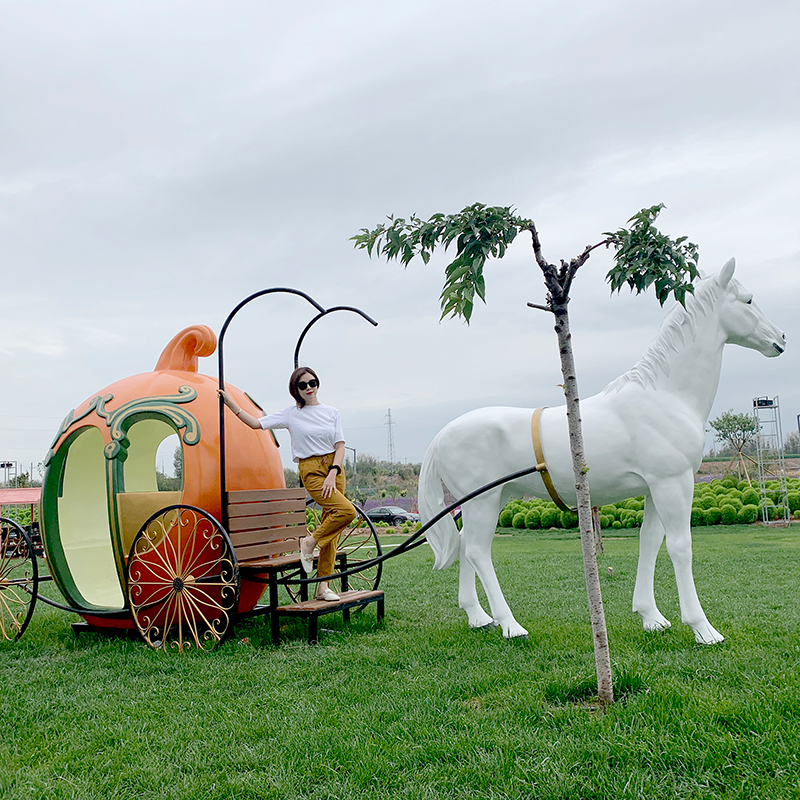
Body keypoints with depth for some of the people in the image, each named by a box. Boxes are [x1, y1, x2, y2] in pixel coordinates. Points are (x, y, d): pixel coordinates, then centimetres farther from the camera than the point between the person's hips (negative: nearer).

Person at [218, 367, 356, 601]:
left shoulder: (331, 412, 10)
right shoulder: (291, 414, 5)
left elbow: (340, 446, 5)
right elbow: (257, 423, 4)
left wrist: (333, 473, -9)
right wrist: (231, 404, 2)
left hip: (334, 468, 4)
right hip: (311, 470, -4)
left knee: (331, 532, 0)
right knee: (347, 511, -24)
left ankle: (323, 586, 5)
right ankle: (310, 542, -4)